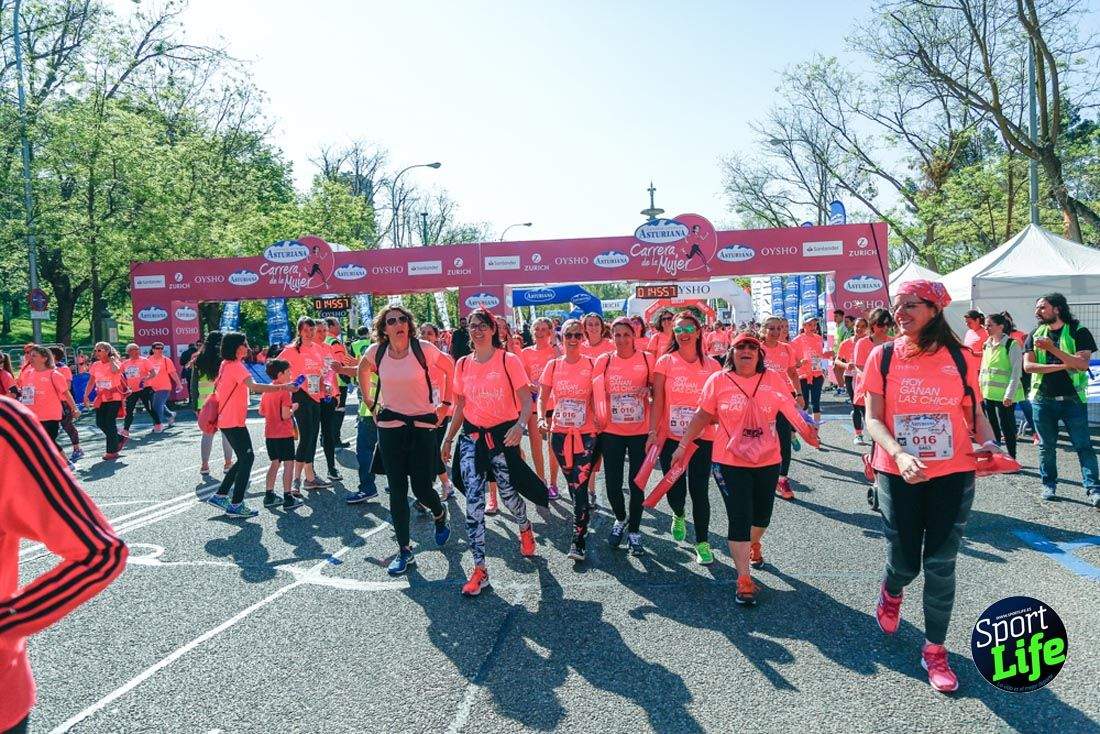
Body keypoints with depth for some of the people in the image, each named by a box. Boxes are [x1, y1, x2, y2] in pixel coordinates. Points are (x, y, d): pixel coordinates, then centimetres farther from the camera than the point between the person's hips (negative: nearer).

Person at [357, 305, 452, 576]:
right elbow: (363, 369, 19)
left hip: (423, 425, -2)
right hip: (390, 426, 2)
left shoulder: (423, 348, -12)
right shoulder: (376, 350, -4)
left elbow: (450, 369, 2)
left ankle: (439, 513, 35)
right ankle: (404, 551, 15)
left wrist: (446, 404, 0)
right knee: (397, 490, 3)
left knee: (421, 489, -1)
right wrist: (369, 399, 14)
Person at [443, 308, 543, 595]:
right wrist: (448, 439, 15)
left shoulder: (508, 360, -6)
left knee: (508, 493, 7)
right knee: (473, 501, -7)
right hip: (471, 436, 3)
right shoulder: (463, 364, 7)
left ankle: (525, 529, 44)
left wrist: (520, 425, -28)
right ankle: (479, 569, -1)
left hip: (502, 435, -3)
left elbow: (526, 400, -10)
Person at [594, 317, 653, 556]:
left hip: (640, 432, -1)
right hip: (611, 432, 1)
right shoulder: (604, 361, 0)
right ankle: (620, 519, 33)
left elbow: (656, 393, 2)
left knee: (637, 483, 5)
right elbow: (597, 393, 7)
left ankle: (634, 531, 23)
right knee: (612, 484, 4)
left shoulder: (647, 359, -4)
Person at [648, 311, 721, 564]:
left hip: (702, 438, 0)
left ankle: (702, 543, 18)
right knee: (675, 491, 4)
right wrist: (653, 432, -12)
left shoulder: (712, 365, 1)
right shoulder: (665, 361, -2)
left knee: (699, 491, 1)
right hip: (670, 437, 0)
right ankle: (679, 516, 40)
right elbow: (657, 400, -5)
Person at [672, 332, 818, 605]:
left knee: (762, 514, 19)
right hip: (730, 463, -3)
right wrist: (683, 444, -1)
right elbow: (702, 415, 0)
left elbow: (792, 411, 3)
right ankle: (744, 579, 7)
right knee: (739, 518, -4)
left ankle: (754, 544, 53)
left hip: (768, 461, 3)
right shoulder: (717, 381, -5)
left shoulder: (774, 380, -1)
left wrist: (808, 433, -11)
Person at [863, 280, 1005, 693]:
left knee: (940, 565, 5)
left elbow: (975, 413, 6)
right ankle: (891, 593, 44)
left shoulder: (958, 357, 0)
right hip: (898, 474, 0)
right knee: (904, 562, 7)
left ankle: (934, 649, 23)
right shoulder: (883, 356, -4)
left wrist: (989, 445, -14)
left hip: (953, 474, 1)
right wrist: (899, 454, -24)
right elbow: (873, 418, -7)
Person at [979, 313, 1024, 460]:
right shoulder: (987, 345, 13)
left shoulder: (1012, 345, -8)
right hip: (988, 393, 7)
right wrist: (980, 389, 14)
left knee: (1006, 427, -1)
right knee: (992, 426, 12)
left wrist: (1009, 394, -17)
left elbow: (1016, 372, -12)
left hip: (1004, 395, -7)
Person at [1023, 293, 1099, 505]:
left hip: (1073, 398, -3)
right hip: (1043, 398, 3)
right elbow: (1028, 365, -3)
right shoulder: (1035, 335, 8)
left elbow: (1083, 364, -15)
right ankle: (1049, 485, 19)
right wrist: (1062, 366, -12)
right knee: (1046, 446, 9)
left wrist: (1052, 348, -21)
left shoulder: (1078, 332, -2)